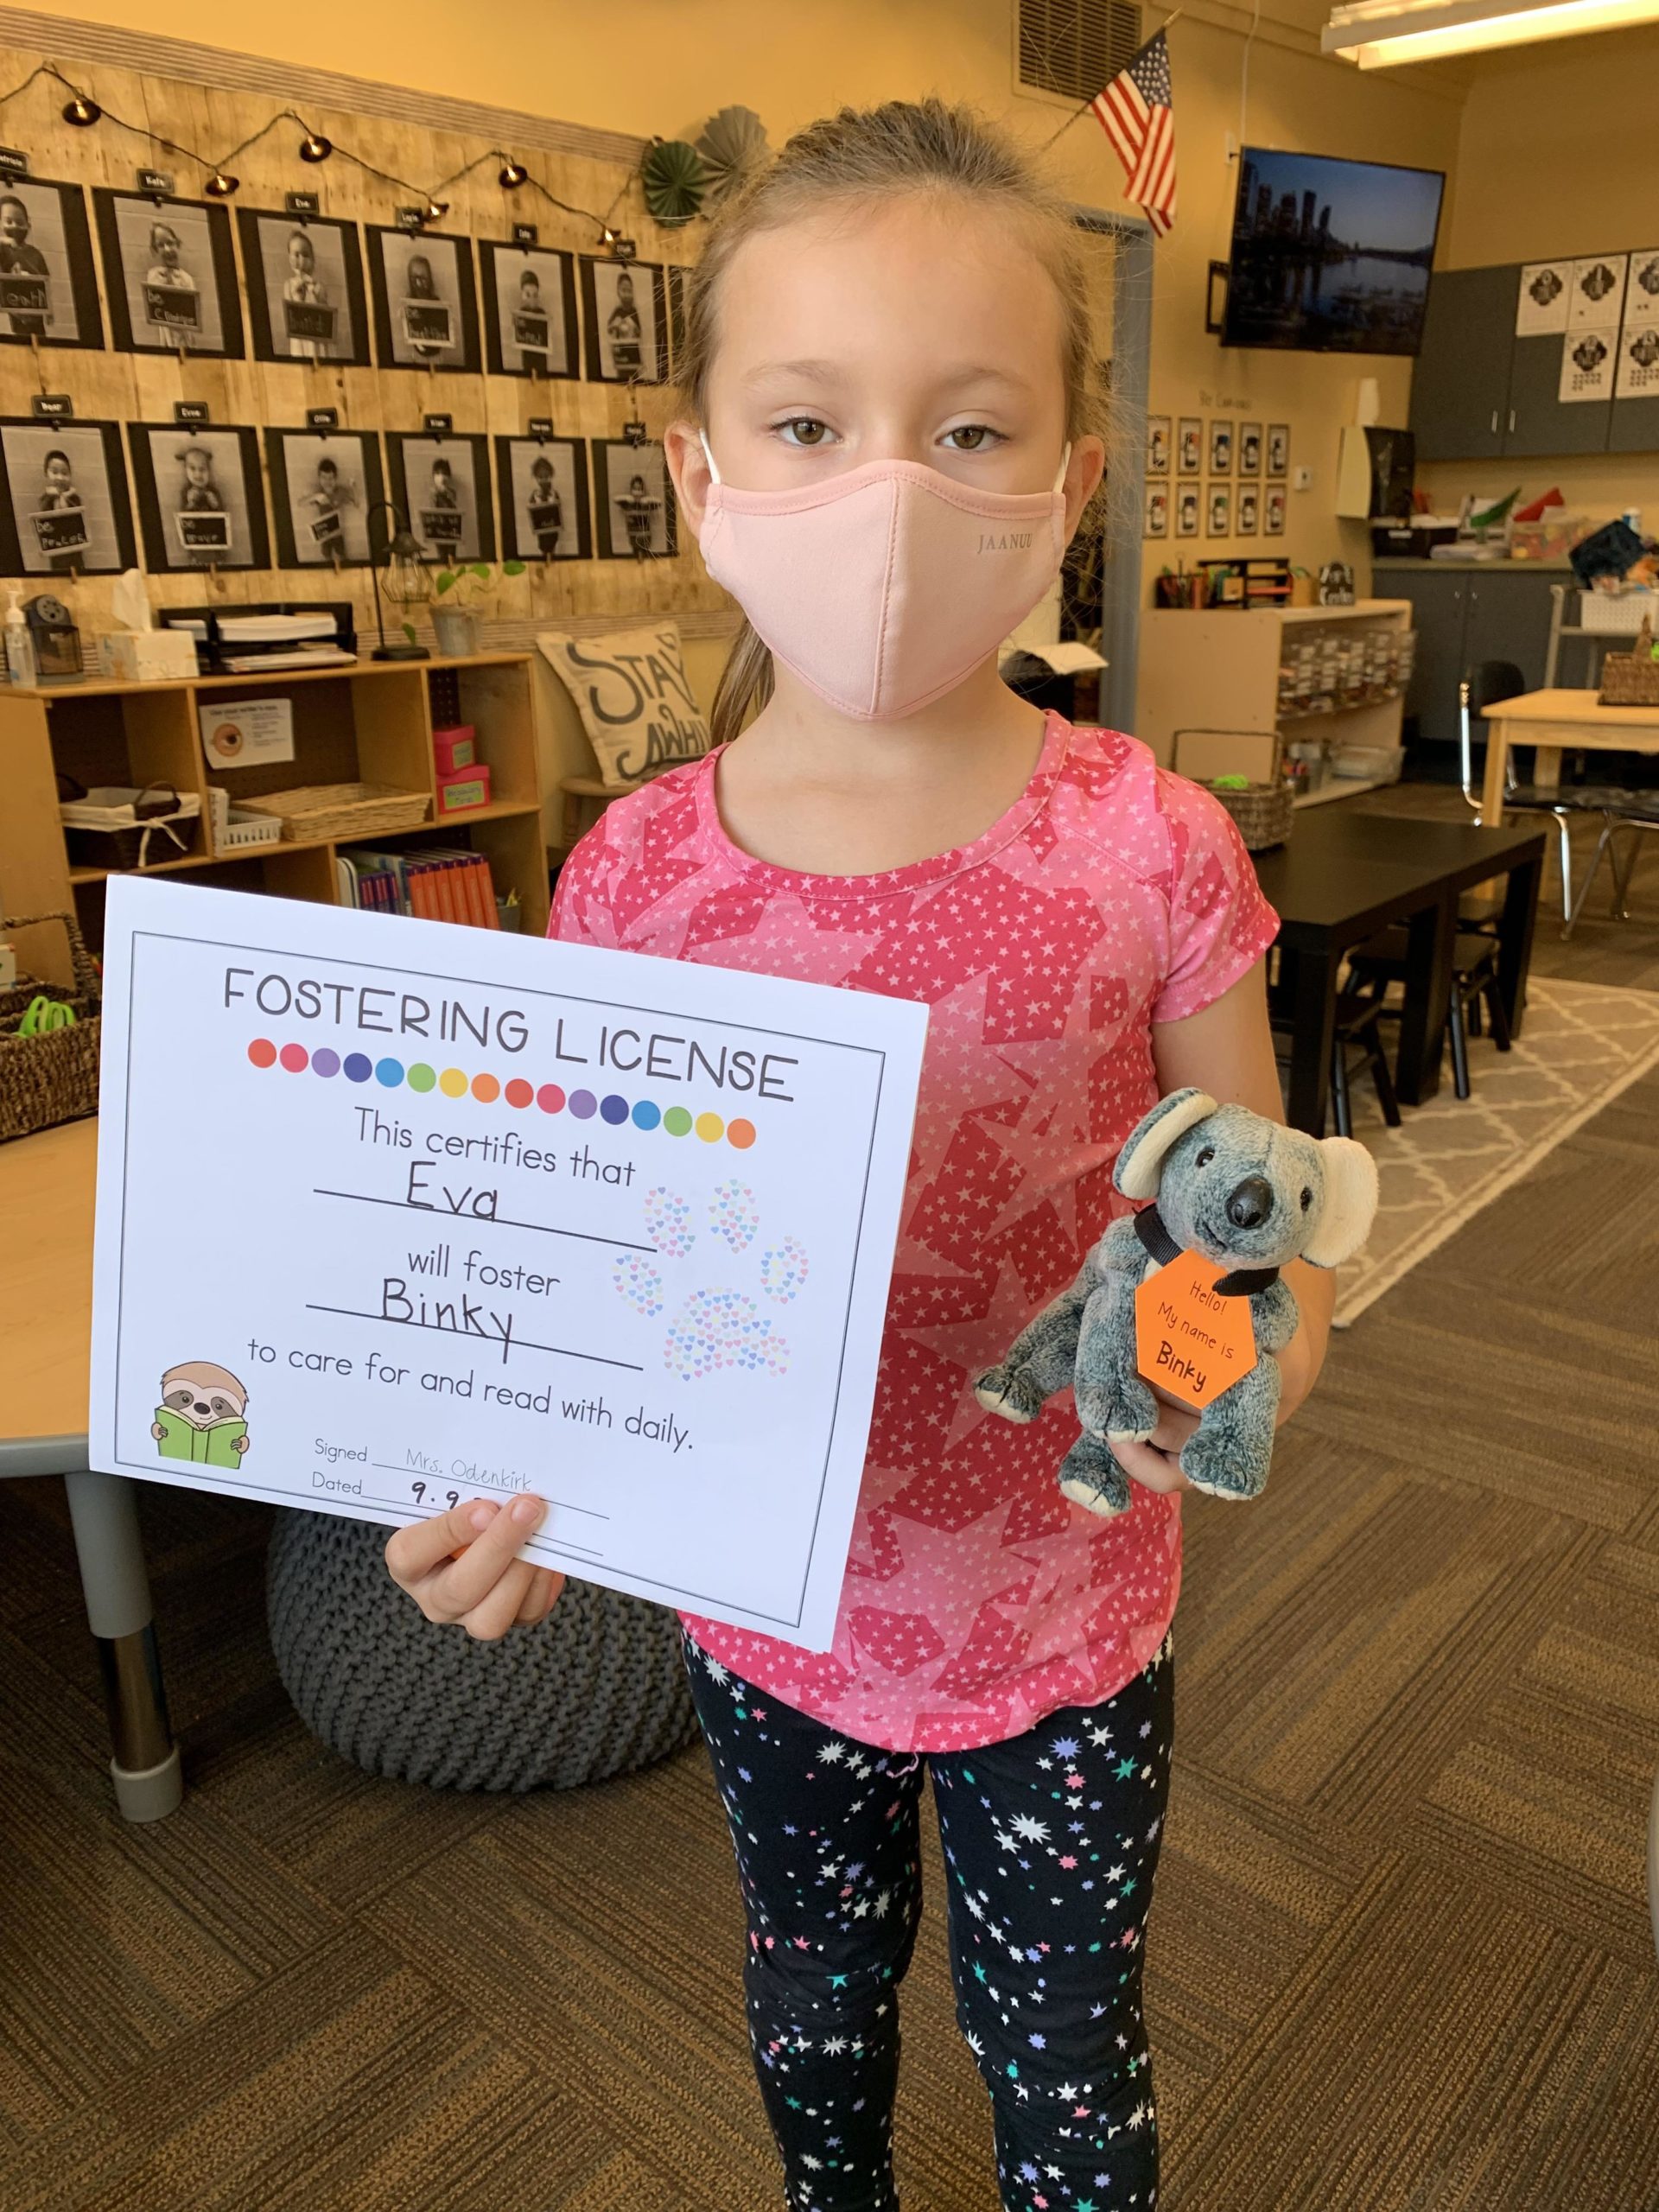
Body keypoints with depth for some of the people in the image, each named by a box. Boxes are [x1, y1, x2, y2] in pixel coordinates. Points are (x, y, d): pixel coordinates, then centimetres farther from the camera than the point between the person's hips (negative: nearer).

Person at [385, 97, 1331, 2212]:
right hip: (764, 1613, 3)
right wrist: (511, 1490, -20)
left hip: (1061, 1627, -2)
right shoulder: (631, 876, -13)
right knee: (815, 2014, 30)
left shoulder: (1150, 850, -18)